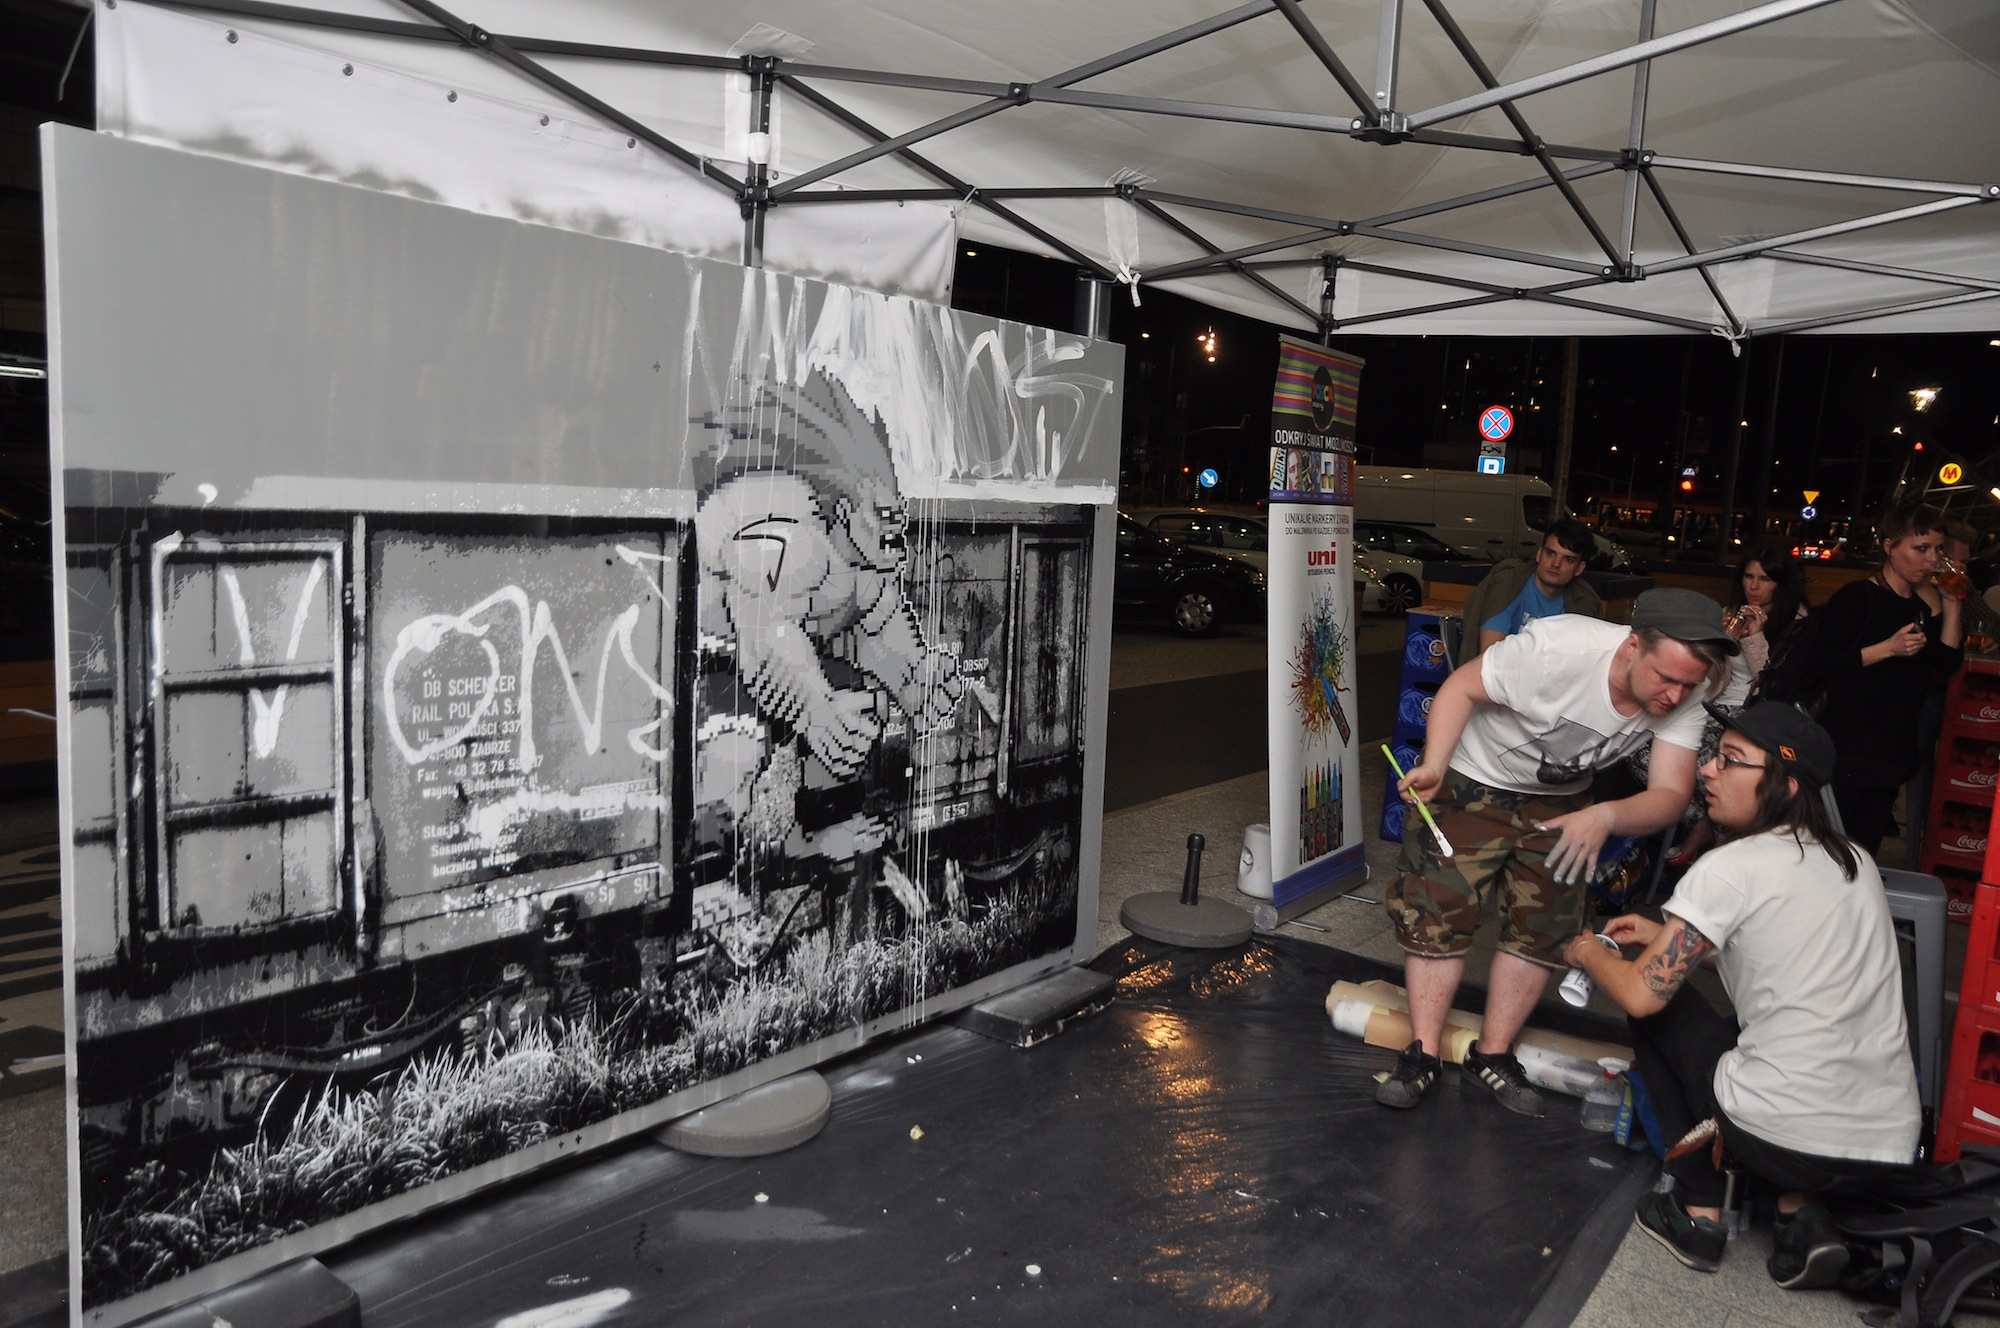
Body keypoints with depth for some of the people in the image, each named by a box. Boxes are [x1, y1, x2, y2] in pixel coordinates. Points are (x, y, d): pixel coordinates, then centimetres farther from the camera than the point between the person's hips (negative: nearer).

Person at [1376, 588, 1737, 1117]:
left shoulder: (1684, 700, -22)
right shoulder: (1556, 648, -36)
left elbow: (1671, 794, -26)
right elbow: (1462, 687, -23)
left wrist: (1604, 817, -47)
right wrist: (1434, 765, -36)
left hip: (1560, 802, 5)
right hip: (1475, 782, -4)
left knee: (1543, 927, 3)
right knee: (1438, 910, -10)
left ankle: (1492, 1055, 20)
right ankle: (1423, 1056, 4)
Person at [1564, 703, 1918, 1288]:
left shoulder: (1730, 869, -12)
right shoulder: (1855, 862, 10)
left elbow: (1641, 993, -12)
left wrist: (1588, 952, 9)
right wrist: (1667, 933, 28)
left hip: (1779, 1140, -7)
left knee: (1658, 1004, 14)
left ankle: (1699, 1215, 14)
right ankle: (1801, 1216, 13)